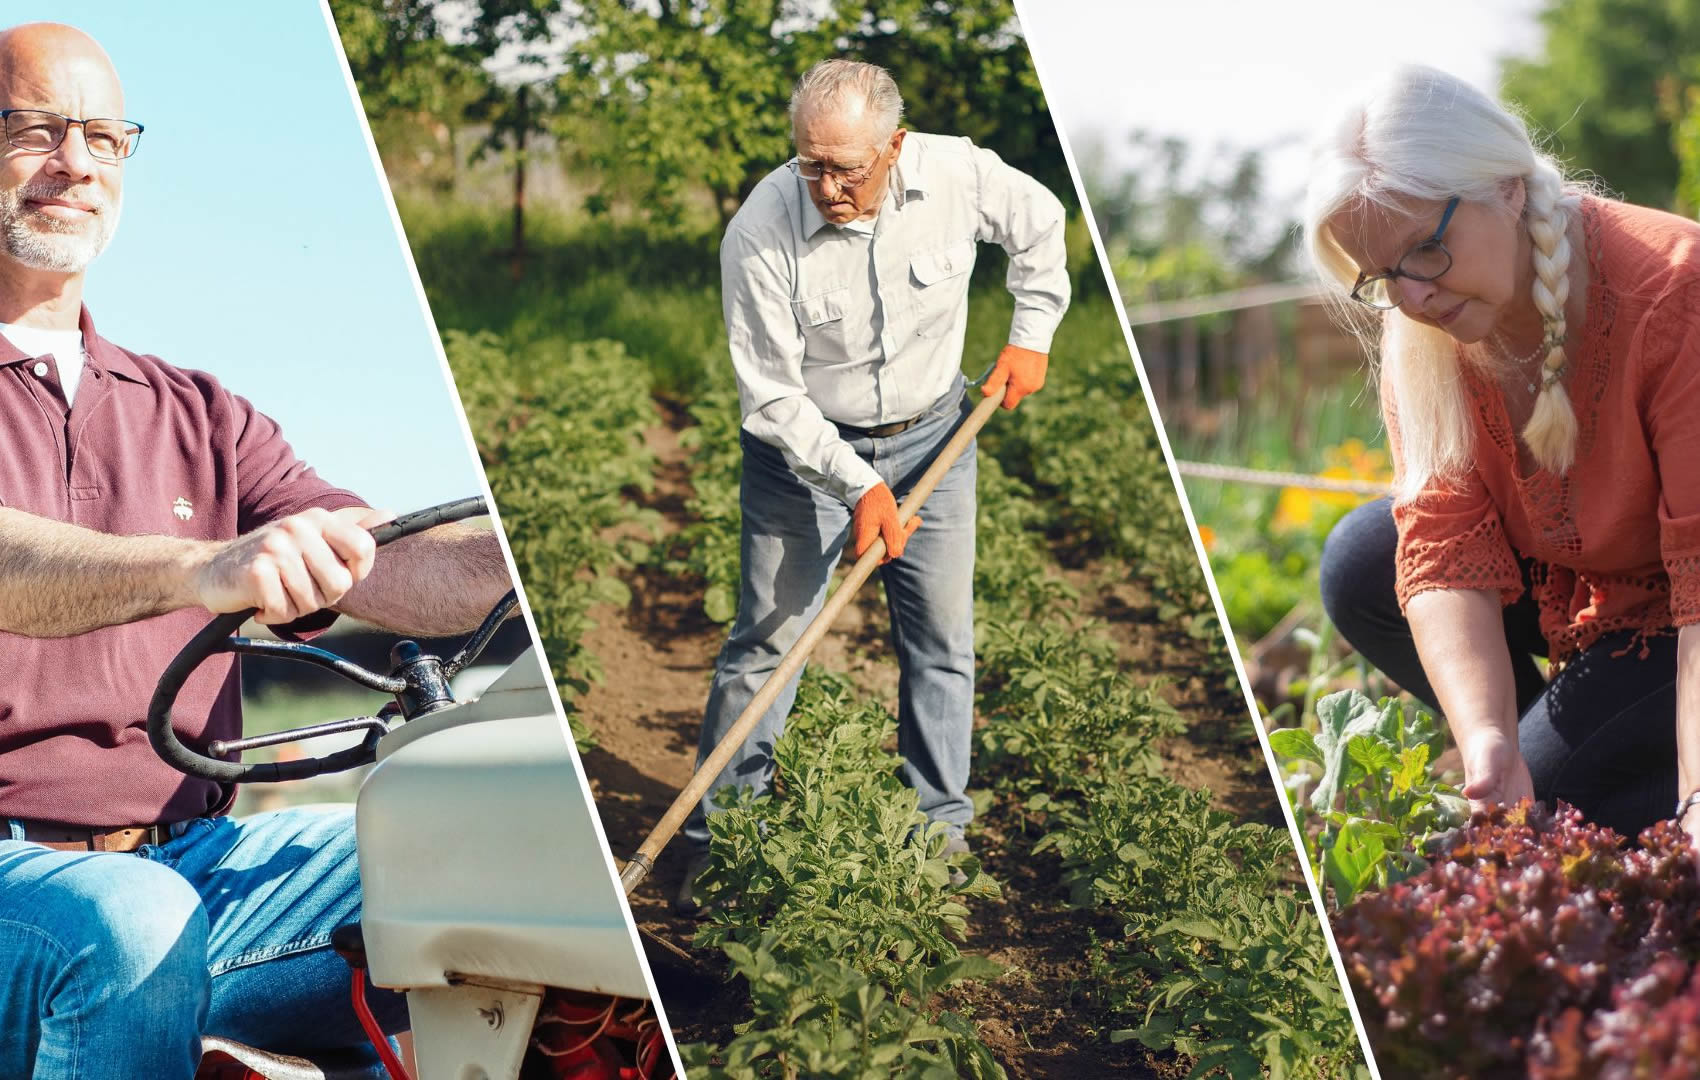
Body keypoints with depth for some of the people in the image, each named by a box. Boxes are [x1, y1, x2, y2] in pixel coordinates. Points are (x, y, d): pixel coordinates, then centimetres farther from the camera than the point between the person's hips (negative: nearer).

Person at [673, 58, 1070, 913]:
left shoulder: (958, 177, -18)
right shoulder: (761, 233, -26)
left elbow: (1040, 225, 6)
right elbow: (770, 395, -20)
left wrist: (1031, 335, 5)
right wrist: (857, 485, -23)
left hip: (932, 436, 3)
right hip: (805, 448, -3)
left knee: (941, 640, 6)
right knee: (767, 640, -2)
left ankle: (941, 835, 20)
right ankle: (716, 840, 10)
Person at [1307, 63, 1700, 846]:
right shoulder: (1417, 329, -13)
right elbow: (1447, 552, -20)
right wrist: (1488, 743, -36)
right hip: (1572, 580, 7)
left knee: (1538, 804, -22)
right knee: (1359, 564, -8)